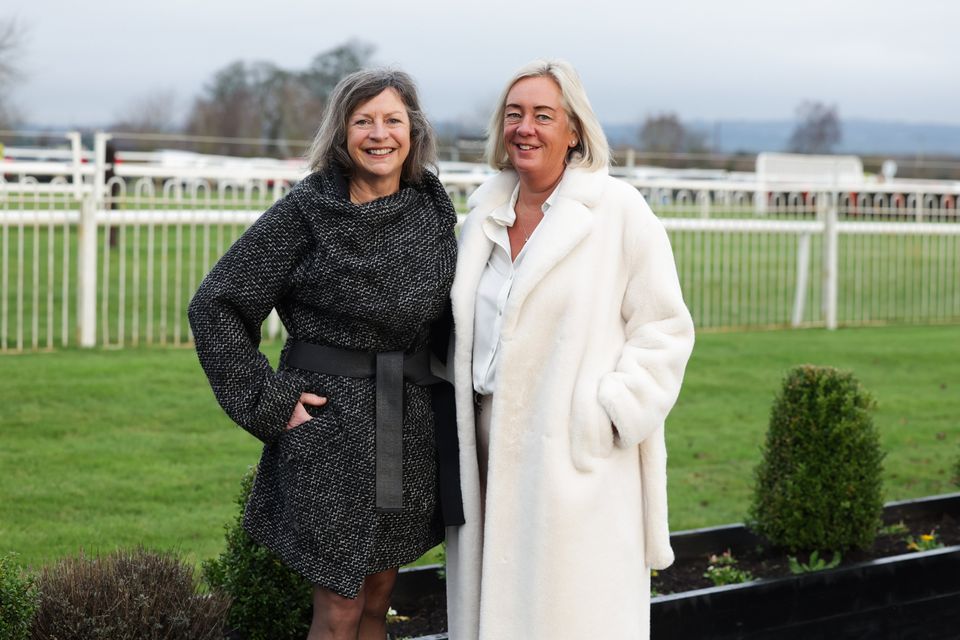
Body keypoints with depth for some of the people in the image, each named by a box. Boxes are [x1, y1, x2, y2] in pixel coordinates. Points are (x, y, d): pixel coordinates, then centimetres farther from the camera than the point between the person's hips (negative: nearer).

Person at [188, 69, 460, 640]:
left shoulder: (433, 207, 5)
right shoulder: (308, 210, -10)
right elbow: (215, 305, -9)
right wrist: (267, 399, -12)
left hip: (411, 431, 5)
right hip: (328, 426, -5)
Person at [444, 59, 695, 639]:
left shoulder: (619, 211, -4)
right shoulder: (484, 216, 13)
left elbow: (665, 330, -4)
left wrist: (613, 413, -13)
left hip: (578, 458, -5)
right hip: (492, 455, 5)